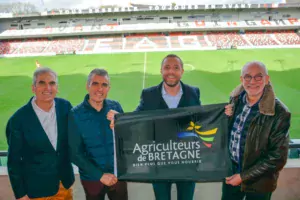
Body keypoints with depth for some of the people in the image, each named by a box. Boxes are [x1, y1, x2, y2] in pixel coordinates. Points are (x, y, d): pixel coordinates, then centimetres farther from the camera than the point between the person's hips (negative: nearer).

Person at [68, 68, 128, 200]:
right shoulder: (75, 115, -12)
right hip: (92, 178, -2)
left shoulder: (115, 107, -6)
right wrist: (100, 175, -15)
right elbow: (75, 154, -11)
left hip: (118, 174, 2)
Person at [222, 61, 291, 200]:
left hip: (258, 183, -4)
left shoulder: (279, 113, -21)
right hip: (230, 172, 4)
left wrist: (244, 176, -14)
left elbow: (278, 157, -17)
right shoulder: (235, 99, -5)